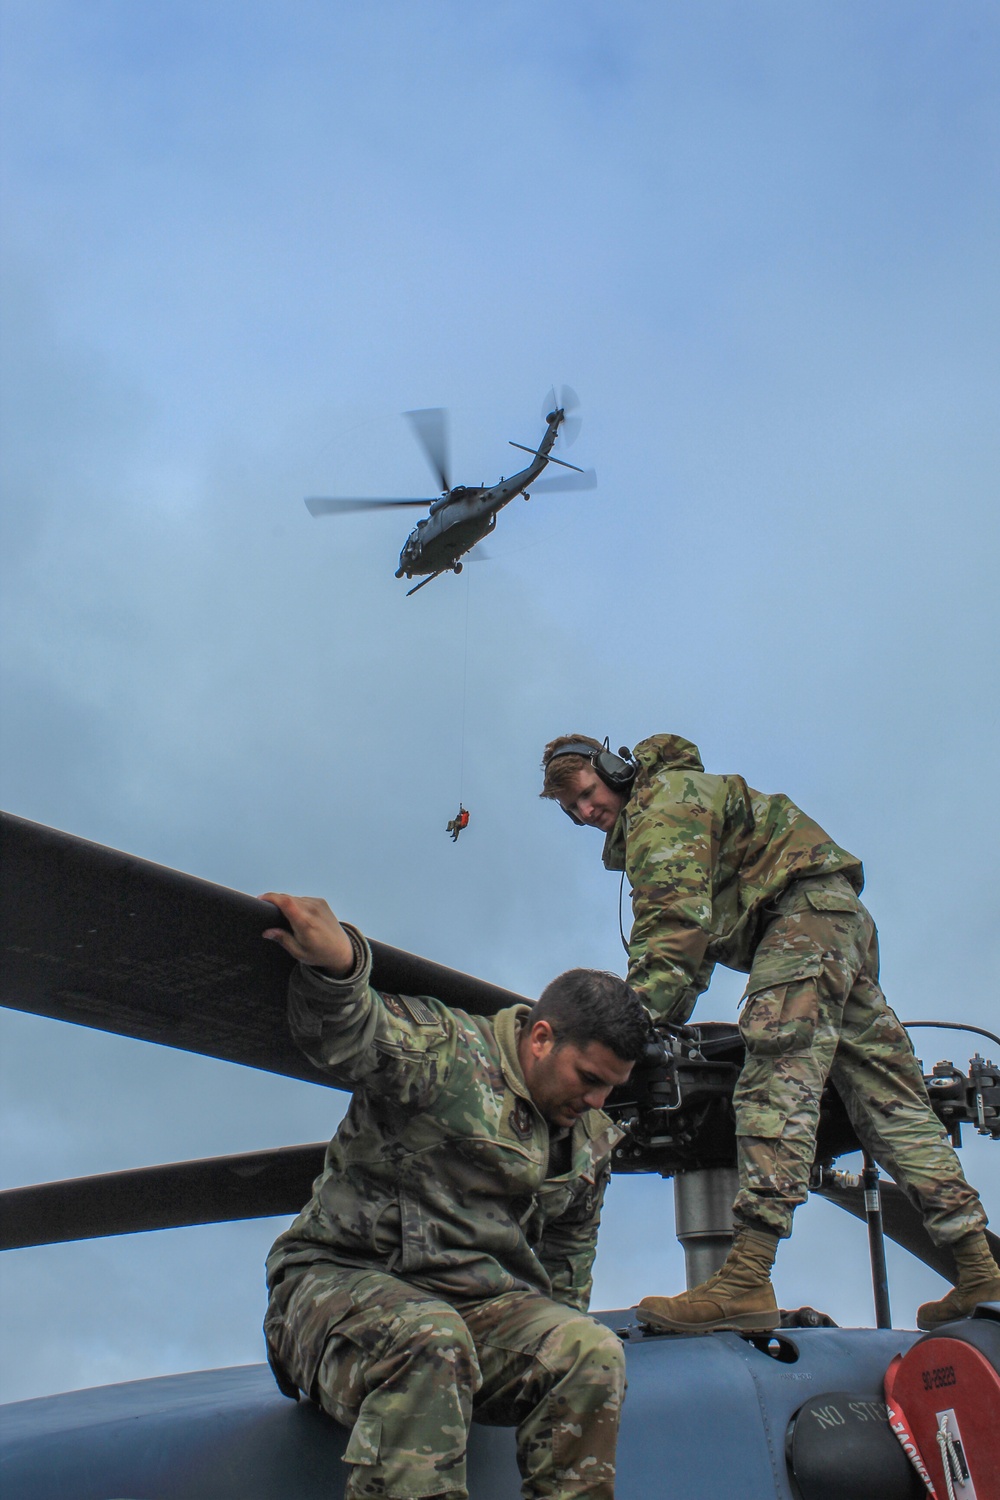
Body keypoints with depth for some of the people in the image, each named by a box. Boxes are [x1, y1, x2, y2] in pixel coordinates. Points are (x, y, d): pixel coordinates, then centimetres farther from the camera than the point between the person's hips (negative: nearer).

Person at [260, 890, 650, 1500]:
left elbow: (567, 1255, 32)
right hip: (344, 1282, -5)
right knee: (428, 1344, -38)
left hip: (481, 1307, 6)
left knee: (593, 1354, -21)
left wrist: (558, 1330, 25)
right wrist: (337, 963, -50)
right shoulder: (445, 1049, -8)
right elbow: (354, 1036, -30)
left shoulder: (592, 1140, 16)